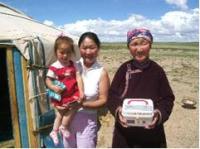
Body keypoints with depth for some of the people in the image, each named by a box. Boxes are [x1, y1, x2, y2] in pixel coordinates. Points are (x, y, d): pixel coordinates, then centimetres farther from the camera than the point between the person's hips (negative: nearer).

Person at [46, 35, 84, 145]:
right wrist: (53, 87, -27)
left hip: (72, 94, 3)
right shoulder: (54, 67, -11)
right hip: (59, 95, -2)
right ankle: (55, 131, 33)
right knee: (59, 114, 9)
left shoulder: (73, 65, -2)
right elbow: (48, 80, -6)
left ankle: (63, 127, 20)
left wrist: (81, 91, -15)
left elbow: (78, 78, -6)